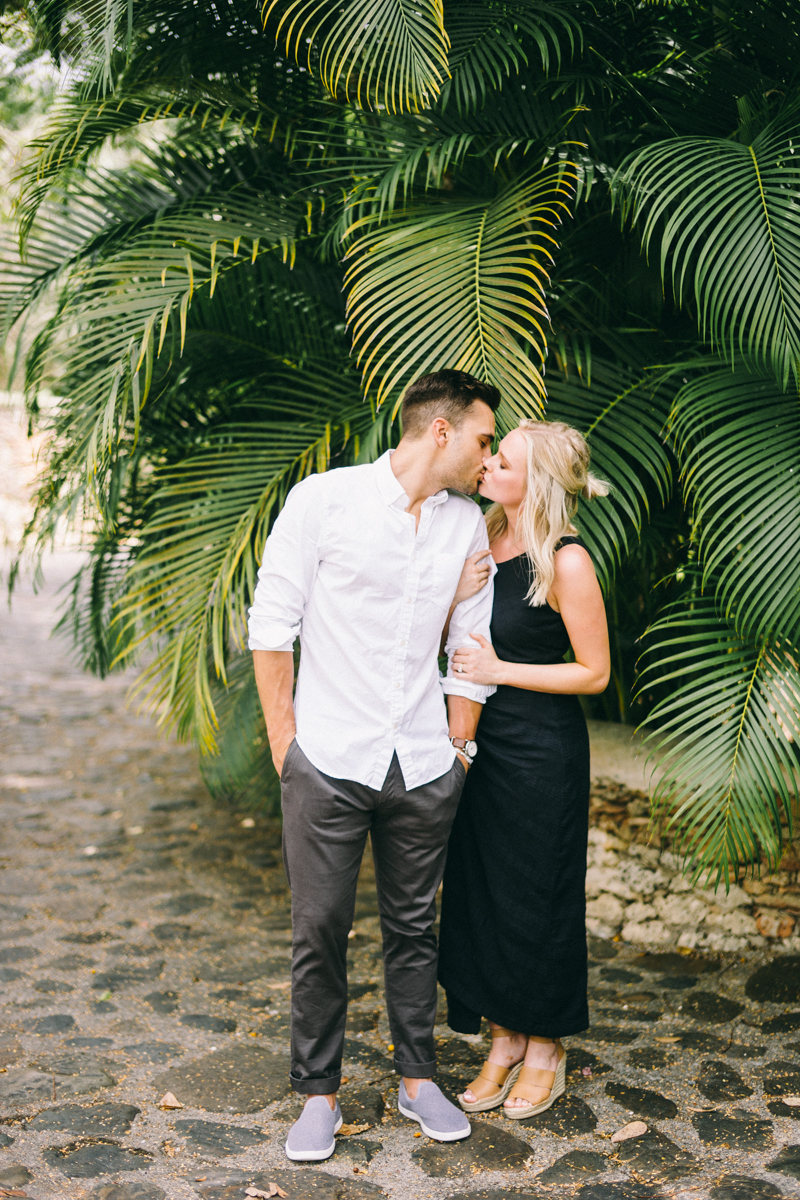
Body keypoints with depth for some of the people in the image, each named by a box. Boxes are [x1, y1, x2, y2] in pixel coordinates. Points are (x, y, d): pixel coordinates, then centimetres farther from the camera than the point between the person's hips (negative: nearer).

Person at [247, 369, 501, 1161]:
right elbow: (271, 622, -3)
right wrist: (284, 740, -4)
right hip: (329, 761, -3)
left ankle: (416, 1079, 29)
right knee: (319, 931, 3)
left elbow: (472, 647, 12)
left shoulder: (468, 525, 7)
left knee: (413, 927, 13)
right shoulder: (324, 500, -5)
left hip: (423, 769, 4)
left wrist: (458, 750, 10)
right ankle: (318, 1095, 19)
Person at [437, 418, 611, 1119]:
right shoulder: (484, 541, 4)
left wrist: (501, 671, -15)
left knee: (536, 899, 6)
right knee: (479, 890, 12)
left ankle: (545, 1050, 26)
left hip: (544, 752, -7)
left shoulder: (566, 562, -16)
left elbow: (595, 672, -12)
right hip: (484, 742, 7)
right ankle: (504, 1041, 29)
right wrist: (459, 593, -9)